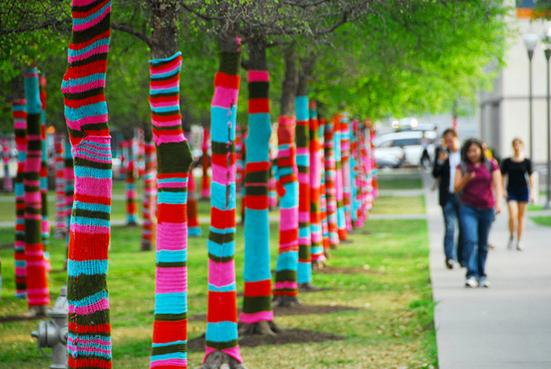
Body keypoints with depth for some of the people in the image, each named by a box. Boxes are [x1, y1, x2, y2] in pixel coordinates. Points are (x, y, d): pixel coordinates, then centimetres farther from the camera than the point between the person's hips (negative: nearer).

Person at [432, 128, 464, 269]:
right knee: (450, 227, -8)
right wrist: (440, 161, -15)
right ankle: (450, 257, -12)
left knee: (463, 227, 6)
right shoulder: (441, 152, 4)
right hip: (447, 196, -1)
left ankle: (462, 257, 15)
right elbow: (435, 174, 0)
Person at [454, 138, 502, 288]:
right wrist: (466, 179, -17)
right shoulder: (462, 167, 6)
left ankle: (482, 276, 17)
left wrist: (498, 203, -15)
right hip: (468, 209, -1)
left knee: (483, 244, 7)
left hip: (487, 208, 1)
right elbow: (457, 189, 2)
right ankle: (471, 275, -19)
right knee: (470, 240, -16)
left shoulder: (491, 165, 5)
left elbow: (497, 185, 0)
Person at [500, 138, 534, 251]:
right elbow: (503, 177, 5)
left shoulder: (527, 162, 2)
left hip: (523, 191, 1)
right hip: (511, 191, -1)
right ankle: (511, 236, 8)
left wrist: (532, 193, 1)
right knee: (512, 215, -15)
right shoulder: (507, 162, 1)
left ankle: (519, 242, 14)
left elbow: (530, 177, 4)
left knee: (521, 216, 6)